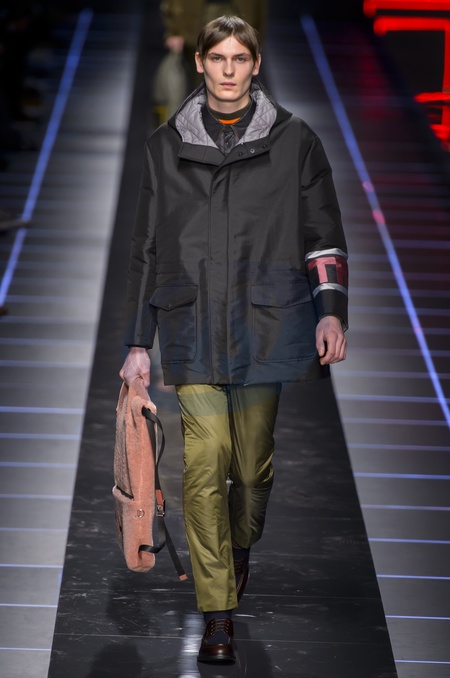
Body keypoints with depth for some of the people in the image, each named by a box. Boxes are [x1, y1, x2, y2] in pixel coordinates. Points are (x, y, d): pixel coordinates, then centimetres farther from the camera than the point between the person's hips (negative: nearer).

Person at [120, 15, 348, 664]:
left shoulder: (293, 139, 5)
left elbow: (324, 233, 8)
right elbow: (146, 249, 11)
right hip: (193, 326, 0)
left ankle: (242, 550, 39)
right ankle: (218, 615, -8)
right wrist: (138, 343, 8)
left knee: (253, 460, 8)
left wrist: (331, 311, -5)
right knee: (205, 464, -10)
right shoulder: (166, 146, 8)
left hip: (266, 323, 0)